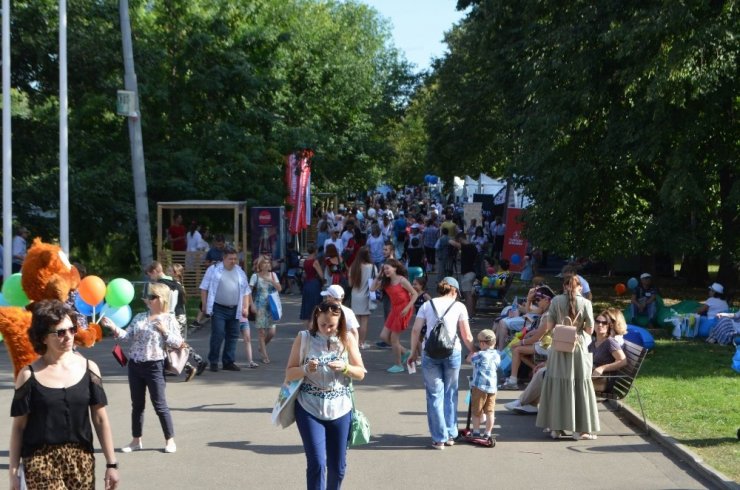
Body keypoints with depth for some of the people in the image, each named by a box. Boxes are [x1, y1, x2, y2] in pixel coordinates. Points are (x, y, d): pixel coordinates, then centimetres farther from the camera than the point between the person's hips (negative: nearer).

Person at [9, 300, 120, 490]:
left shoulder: (88, 369, 2)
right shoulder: (29, 375, -3)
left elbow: (100, 419, 5)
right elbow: (18, 426, 1)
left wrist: (111, 463, 4)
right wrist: (13, 472, -1)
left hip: (81, 459, 3)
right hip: (40, 460, -2)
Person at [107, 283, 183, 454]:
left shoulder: (169, 319, -3)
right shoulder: (139, 317, 9)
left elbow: (177, 343, -8)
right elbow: (128, 337, 3)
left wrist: (164, 331, -20)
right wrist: (114, 328, -11)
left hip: (154, 366, -5)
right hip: (134, 365, 5)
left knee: (160, 405, -1)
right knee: (137, 405, 12)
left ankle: (170, 440, 10)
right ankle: (136, 440, 21)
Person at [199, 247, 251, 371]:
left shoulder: (240, 272, 12)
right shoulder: (214, 270, 0)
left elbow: (246, 291, 14)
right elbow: (204, 288, 1)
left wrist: (246, 307, 6)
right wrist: (204, 305, -5)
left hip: (234, 310, 5)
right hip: (218, 309, -4)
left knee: (233, 336, 6)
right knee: (218, 335, -10)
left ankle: (228, 362, 14)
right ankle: (213, 361, 0)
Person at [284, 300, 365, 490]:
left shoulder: (347, 339, 1)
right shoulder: (304, 338, -3)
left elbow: (360, 373, 4)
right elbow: (289, 374, -2)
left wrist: (344, 367, -16)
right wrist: (306, 369, -22)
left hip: (340, 410, 2)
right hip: (309, 410, -2)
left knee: (338, 466, 10)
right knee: (317, 463, -11)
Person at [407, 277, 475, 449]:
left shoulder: (427, 305, 8)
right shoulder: (459, 306, 4)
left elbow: (416, 330, 3)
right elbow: (466, 335, 1)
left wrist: (413, 353, 10)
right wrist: (474, 352, 14)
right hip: (453, 352, 0)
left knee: (435, 395, 6)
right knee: (450, 394, 14)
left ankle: (439, 438, 6)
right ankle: (450, 435, 19)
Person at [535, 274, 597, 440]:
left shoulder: (556, 301, -4)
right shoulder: (585, 303, -6)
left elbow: (549, 326, -3)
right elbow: (590, 329, -4)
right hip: (579, 348, -1)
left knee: (557, 385, 8)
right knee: (580, 387, 6)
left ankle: (556, 428, 11)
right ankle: (580, 429, 7)